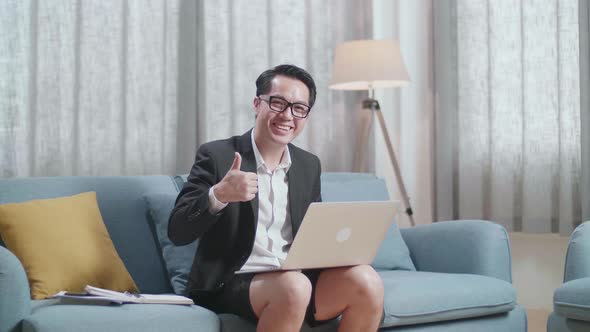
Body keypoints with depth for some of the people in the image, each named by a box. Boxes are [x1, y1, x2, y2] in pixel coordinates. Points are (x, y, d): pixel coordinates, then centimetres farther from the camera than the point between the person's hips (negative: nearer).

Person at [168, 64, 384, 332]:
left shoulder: (309, 166, 15)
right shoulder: (217, 156, -1)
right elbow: (177, 232, -8)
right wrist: (218, 195, -26)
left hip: (296, 277, 5)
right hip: (231, 282, -5)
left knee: (366, 281, -21)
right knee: (294, 286, -35)